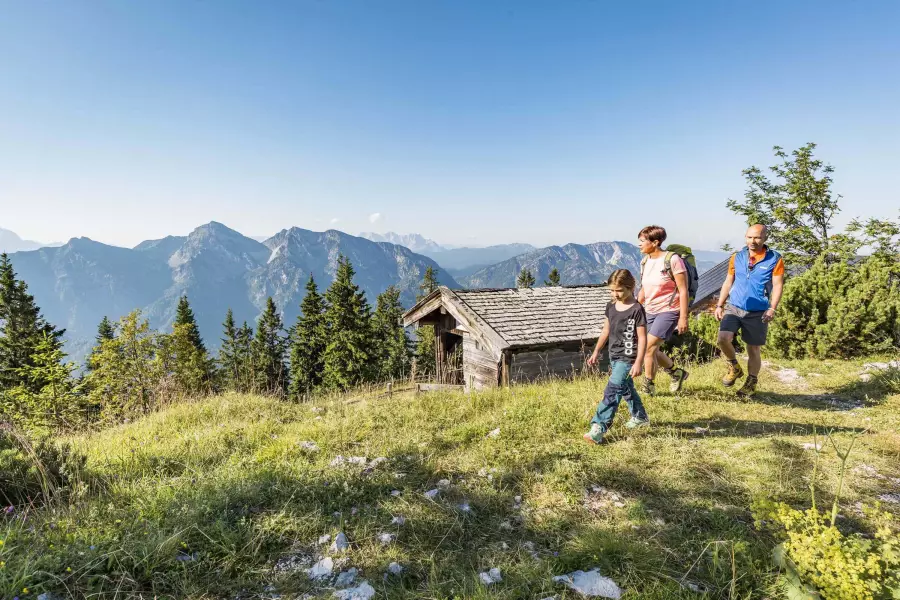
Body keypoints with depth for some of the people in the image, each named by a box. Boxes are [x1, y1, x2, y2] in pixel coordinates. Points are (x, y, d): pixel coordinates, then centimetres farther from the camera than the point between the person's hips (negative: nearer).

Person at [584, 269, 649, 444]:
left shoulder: (637, 309, -14)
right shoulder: (611, 307, 6)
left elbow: (642, 337, -13)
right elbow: (606, 331, 16)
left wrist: (638, 363, -17)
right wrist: (596, 352, 17)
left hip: (628, 358, -8)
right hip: (614, 356, 8)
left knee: (612, 390, -15)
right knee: (626, 389, 22)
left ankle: (599, 428, -16)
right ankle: (640, 417, 43)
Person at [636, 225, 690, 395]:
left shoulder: (672, 260, -14)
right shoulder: (645, 261, 7)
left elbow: (683, 290, -14)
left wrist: (683, 317, -17)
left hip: (669, 311, -7)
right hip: (651, 312, 7)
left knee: (648, 347, -13)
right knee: (653, 351, 11)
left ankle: (648, 386, 4)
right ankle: (677, 373, 36)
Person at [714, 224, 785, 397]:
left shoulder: (775, 259, -3)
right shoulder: (737, 257, 7)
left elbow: (778, 286, -7)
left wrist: (772, 308, -19)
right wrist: (719, 305, 8)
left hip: (758, 313, -2)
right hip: (734, 308, 2)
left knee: (754, 349, 7)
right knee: (723, 338, -19)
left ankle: (751, 383, 26)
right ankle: (734, 368, 7)